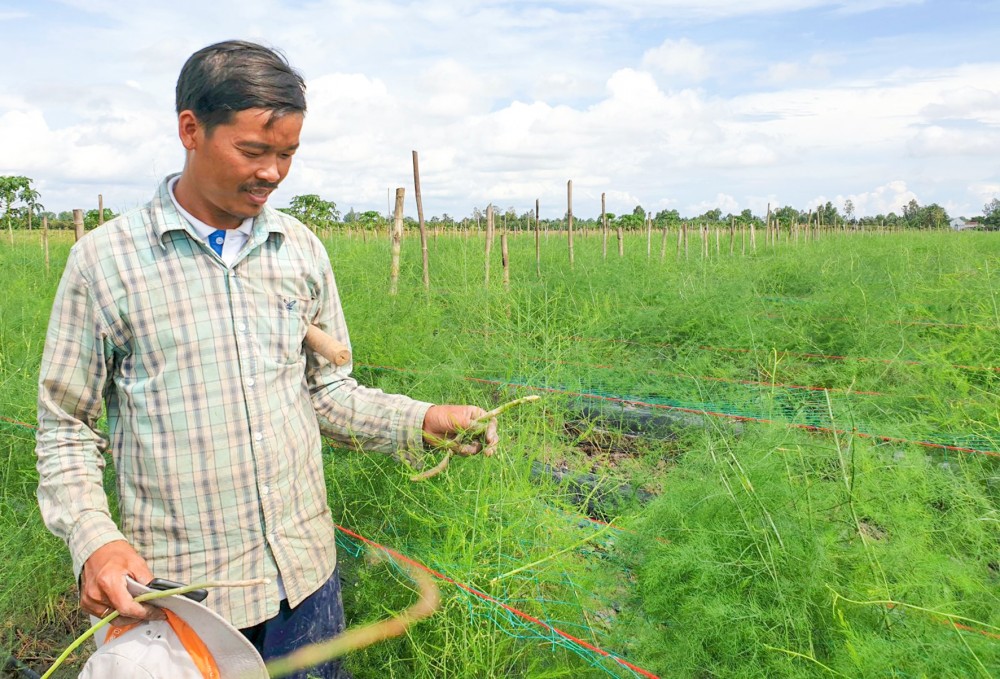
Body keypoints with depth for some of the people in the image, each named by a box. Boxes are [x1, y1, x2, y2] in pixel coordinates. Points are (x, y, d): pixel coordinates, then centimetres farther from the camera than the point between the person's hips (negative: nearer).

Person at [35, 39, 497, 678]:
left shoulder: (302, 249, 2)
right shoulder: (104, 259, -7)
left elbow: (327, 392, 7)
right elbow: (66, 430, -1)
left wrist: (422, 421, -9)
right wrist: (93, 539, -17)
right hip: (178, 586, -2)